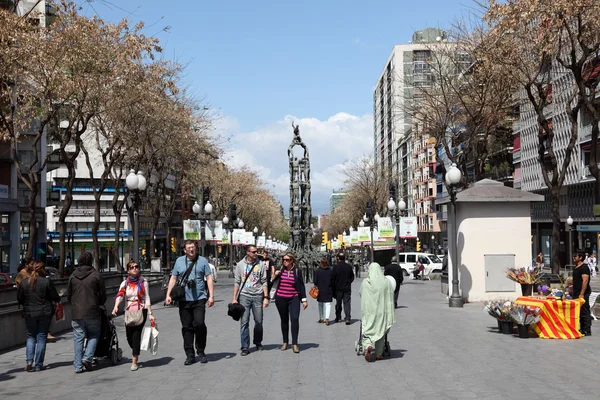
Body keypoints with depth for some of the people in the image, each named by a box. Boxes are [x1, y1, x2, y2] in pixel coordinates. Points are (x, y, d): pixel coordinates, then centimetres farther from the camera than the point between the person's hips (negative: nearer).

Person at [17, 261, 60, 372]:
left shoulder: (24, 282, -1)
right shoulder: (46, 282, -10)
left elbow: (19, 299, 5)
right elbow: (55, 297, -6)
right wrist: (58, 299, 17)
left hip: (29, 313, 2)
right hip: (45, 313, -2)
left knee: (31, 337, 15)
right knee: (41, 338, 6)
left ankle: (29, 361, 0)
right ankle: (38, 365, 7)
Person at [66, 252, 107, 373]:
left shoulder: (73, 276, 4)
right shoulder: (96, 275, -5)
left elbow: (68, 295, 11)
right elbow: (103, 295, 0)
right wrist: (99, 304, 19)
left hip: (76, 313, 3)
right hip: (92, 312, -2)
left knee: (78, 338, 6)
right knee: (94, 335, 14)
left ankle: (78, 365, 6)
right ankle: (87, 358, -2)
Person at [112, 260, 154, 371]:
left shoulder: (143, 282, 4)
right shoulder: (125, 283, 7)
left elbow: (147, 299, 4)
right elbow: (120, 295, -10)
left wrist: (150, 314, -3)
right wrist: (116, 307, -29)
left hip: (141, 311, -2)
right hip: (129, 312, 3)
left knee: (136, 335, -10)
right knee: (129, 337, 3)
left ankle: (134, 362, -5)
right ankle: (136, 352, 34)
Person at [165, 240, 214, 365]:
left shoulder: (202, 261, 5)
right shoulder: (179, 261, 11)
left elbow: (209, 278, 4)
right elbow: (173, 278, 15)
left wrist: (211, 296, -4)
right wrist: (168, 295, 6)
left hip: (199, 299, -2)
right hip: (184, 300, 2)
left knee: (199, 324, -13)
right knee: (186, 327, 4)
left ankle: (201, 352, 5)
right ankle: (189, 355, 12)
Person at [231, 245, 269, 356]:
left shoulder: (261, 264, 3)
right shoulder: (240, 265, 4)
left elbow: (264, 282, 4)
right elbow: (237, 282, 7)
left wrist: (266, 297, -2)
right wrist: (234, 298, 3)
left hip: (258, 296, 1)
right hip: (244, 296, 0)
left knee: (259, 321, 7)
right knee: (244, 322, -4)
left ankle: (258, 343, 27)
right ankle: (245, 347, 0)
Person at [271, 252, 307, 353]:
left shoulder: (297, 271, 1)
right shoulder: (280, 270, 4)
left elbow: (301, 285, 4)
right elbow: (272, 283, 8)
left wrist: (304, 300, 1)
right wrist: (274, 275, -10)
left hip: (294, 299, -2)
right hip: (280, 299, 2)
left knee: (295, 319, -16)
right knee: (284, 320, 11)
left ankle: (294, 343, -10)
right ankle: (285, 342, 24)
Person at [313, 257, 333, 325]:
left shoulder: (317, 271, -7)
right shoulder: (330, 271, -4)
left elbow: (315, 282, -4)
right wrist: (333, 292, 11)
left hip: (320, 290, 0)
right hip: (328, 290, 0)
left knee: (320, 304, 14)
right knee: (328, 304, -1)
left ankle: (321, 318, 21)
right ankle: (327, 318, -19)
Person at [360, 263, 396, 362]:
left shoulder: (365, 282, -7)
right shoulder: (387, 282, -5)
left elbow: (361, 294, 9)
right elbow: (391, 297, 0)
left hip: (369, 311, -1)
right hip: (382, 311, 1)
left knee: (367, 331, 8)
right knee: (380, 331, 14)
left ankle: (369, 346, -20)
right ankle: (379, 353, 18)